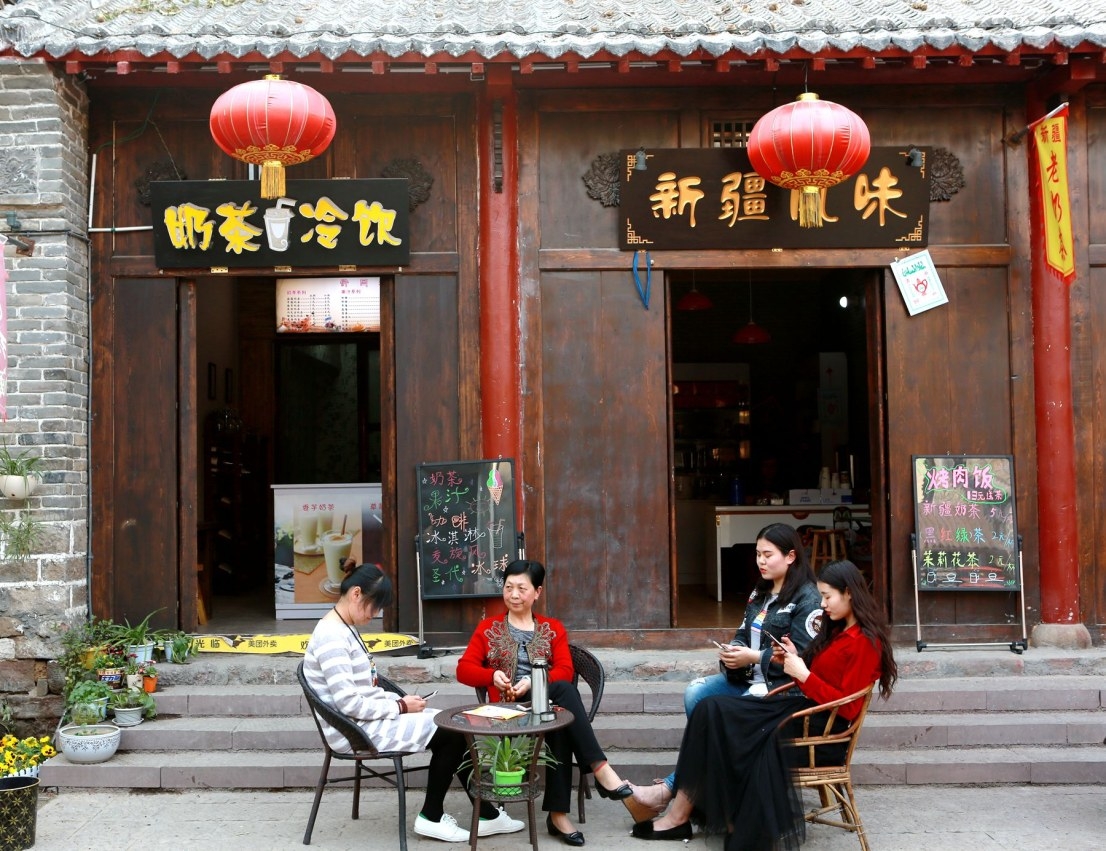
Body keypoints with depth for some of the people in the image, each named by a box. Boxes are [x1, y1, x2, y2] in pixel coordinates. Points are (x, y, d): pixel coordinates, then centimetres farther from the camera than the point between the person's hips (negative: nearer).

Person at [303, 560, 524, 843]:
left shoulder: (344, 630, 12)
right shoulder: (331, 636, -21)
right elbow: (349, 704, -25)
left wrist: (400, 700, 1)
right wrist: (400, 707, -15)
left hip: (368, 720, 10)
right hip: (356, 730, -10)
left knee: (453, 725, 2)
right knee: (451, 732, -7)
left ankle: (485, 815, 6)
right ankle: (431, 817, 6)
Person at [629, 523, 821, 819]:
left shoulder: (807, 600, -10)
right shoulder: (759, 593, 16)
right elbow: (743, 635, 19)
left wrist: (754, 657, -19)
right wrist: (732, 652, -5)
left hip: (780, 686, -8)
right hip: (747, 677, 8)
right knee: (695, 693, -17)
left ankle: (668, 789, -20)